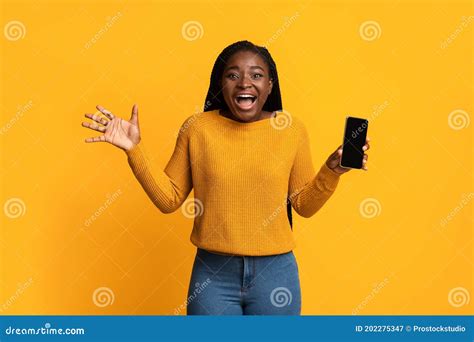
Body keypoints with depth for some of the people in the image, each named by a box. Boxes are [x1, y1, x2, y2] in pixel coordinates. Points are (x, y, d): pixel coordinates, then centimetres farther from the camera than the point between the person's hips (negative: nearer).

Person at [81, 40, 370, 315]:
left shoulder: (292, 128, -4)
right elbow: (169, 198, 0)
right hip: (213, 272, 0)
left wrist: (332, 170, -11)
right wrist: (135, 149, -8)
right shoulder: (198, 127, -5)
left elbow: (304, 205, 4)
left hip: (274, 271, 1)